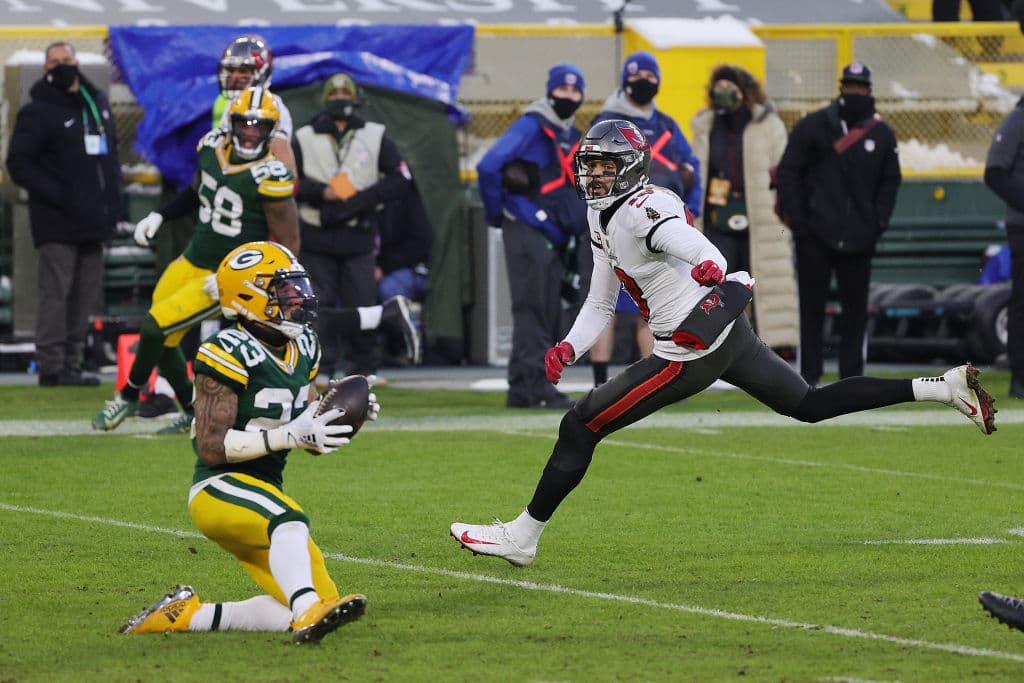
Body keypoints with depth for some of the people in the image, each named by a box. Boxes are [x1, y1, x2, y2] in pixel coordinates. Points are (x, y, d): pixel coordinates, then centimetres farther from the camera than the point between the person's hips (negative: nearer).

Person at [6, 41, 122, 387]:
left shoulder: (98, 103, 16)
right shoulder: (38, 112, -5)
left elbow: (109, 155, 25)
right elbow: (19, 164, -9)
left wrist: (112, 201, 12)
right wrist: (59, 197, -16)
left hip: (93, 222, 7)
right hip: (57, 225, -7)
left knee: (86, 296, 7)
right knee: (56, 292, -10)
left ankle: (72, 365, 12)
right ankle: (50, 367, -10)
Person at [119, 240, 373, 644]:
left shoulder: (301, 349, 10)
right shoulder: (230, 354, -16)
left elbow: (312, 439, 16)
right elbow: (211, 446, -21)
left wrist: (343, 416, -6)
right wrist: (290, 435, -28)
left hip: (265, 493, 8)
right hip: (219, 488, -8)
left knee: (320, 603, -2)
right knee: (289, 522, -38)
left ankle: (188, 616, 6)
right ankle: (309, 611, -57)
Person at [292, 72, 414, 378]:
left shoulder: (375, 137, 9)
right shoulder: (305, 138, 8)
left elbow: (401, 180, 2)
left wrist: (359, 200, -10)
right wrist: (321, 193, -15)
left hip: (358, 236, 0)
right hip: (317, 237, 0)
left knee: (361, 303, -2)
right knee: (319, 304, -1)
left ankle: (365, 365, 12)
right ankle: (322, 367, 5)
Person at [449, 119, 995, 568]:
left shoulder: (642, 212, -18)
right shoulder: (604, 223, 13)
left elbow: (701, 250, -34)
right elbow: (599, 306, 18)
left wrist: (710, 267, -57)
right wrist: (567, 348, 2)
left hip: (694, 350, -10)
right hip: (728, 332, 10)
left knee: (581, 425, -6)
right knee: (811, 405, 18)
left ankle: (523, 535, 3)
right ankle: (942, 388, 14)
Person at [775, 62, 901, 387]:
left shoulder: (881, 133, 8)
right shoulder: (813, 126, 1)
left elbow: (890, 181, 13)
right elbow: (787, 173, 1)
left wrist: (877, 223, 1)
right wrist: (797, 220, -6)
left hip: (858, 238, 2)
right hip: (816, 236, -2)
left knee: (856, 308, 3)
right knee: (812, 306, 0)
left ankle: (851, 377, 9)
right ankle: (810, 375, 5)